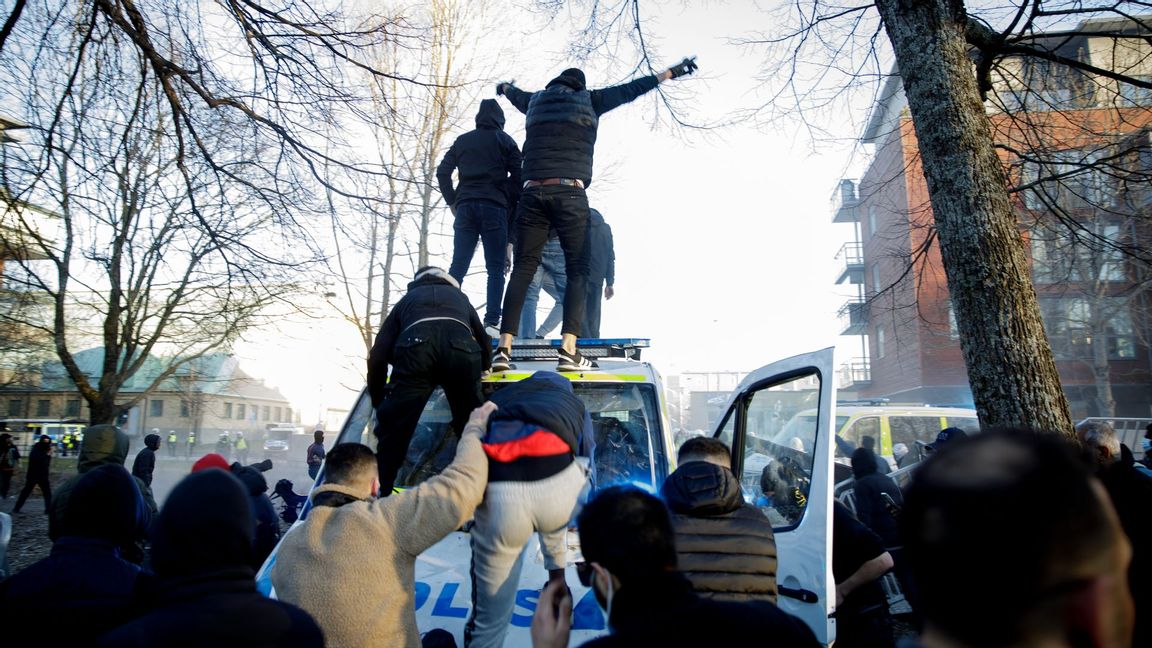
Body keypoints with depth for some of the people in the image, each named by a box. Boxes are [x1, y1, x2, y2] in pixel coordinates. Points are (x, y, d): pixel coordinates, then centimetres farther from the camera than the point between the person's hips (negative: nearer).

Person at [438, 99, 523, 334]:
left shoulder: (462, 140, 18)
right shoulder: (505, 140, 9)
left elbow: (442, 172, 13)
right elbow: (518, 175, 0)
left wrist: (452, 202, 17)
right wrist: (509, 204, 6)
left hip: (465, 207, 3)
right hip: (494, 207, -3)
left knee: (457, 268, 2)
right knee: (495, 268, -3)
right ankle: (492, 323, -12)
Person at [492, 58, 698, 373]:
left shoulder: (536, 100, 23)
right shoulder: (587, 100, 15)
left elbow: (516, 95, 46)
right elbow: (630, 89, 22)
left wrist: (504, 87, 69)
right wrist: (670, 73, 33)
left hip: (532, 194, 3)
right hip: (570, 194, -3)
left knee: (522, 268, 1)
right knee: (577, 271, -1)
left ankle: (503, 349, -9)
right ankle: (568, 351, -15)